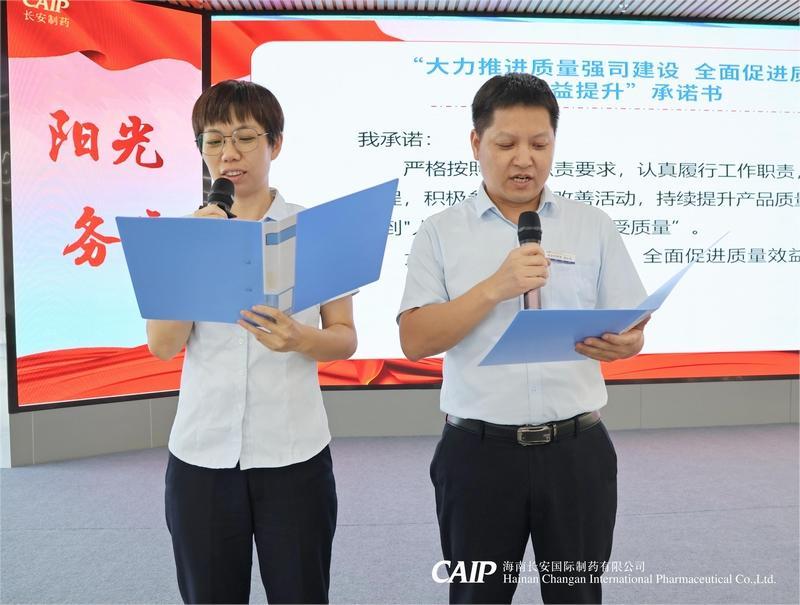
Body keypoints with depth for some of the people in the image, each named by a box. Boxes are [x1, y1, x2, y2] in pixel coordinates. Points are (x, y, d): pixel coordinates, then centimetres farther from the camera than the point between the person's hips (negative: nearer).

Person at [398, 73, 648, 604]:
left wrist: (621, 344, -19)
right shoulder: (441, 232, 0)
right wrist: (497, 286, -20)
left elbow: (634, 331, 5)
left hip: (577, 449, 1)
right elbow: (415, 340, -8)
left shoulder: (595, 227, 4)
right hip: (478, 451, -1)